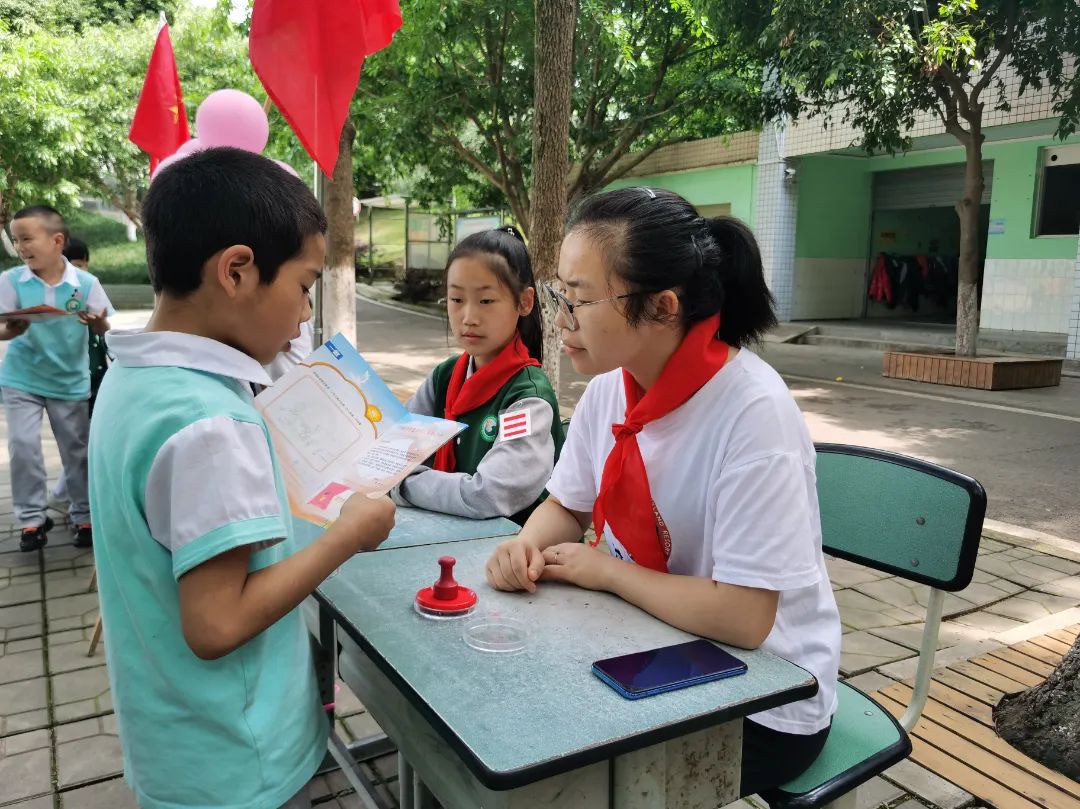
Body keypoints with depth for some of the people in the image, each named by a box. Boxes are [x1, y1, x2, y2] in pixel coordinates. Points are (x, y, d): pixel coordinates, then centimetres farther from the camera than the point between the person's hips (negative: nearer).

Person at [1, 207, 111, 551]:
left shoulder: (85, 282, -13)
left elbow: (102, 328, -8)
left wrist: (98, 323, -32)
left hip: (70, 381, 0)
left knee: (77, 451, 8)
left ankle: (84, 516, 21)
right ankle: (32, 518, 12)